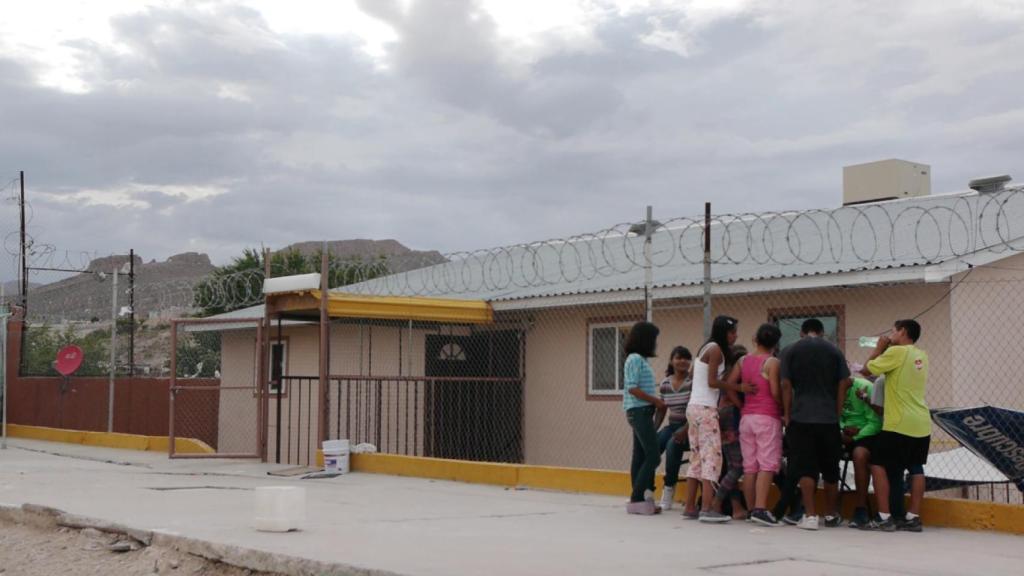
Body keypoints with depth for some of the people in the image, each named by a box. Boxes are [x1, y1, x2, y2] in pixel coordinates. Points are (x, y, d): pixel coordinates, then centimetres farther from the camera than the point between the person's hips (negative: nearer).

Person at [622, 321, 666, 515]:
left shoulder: (640, 359, 17)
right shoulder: (635, 358, -11)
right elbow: (632, 388, -17)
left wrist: (656, 401, 7)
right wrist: (656, 401, -13)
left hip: (642, 412, 10)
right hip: (639, 411, -10)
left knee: (640, 456, 7)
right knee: (653, 456, -12)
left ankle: (638, 499, 7)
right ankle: (637, 499, -11)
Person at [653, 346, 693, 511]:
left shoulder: (694, 381, -10)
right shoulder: (665, 383, 8)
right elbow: (661, 410, 14)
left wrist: (685, 429, -27)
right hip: (672, 425, 5)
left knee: (672, 445, -32)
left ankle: (669, 488, -16)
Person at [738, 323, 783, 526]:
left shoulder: (743, 361, 10)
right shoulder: (772, 362, -6)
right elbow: (776, 392, -12)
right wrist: (785, 409, 4)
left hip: (746, 416, 6)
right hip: (767, 416, -6)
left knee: (749, 466, 7)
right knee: (767, 464, -8)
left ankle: (751, 509, 9)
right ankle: (760, 509, -18)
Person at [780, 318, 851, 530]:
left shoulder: (790, 351, 5)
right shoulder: (834, 351, 8)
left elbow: (786, 385, -1)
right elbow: (843, 385, 3)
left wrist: (787, 415, 5)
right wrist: (837, 413, 10)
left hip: (801, 417, -1)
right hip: (828, 417, 2)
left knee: (805, 468, 0)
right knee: (830, 468, 13)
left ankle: (810, 515, -6)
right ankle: (831, 515, 24)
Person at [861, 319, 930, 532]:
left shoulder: (896, 352, -11)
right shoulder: (921, 355, 12)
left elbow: (868, 369, -6)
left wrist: (879, 348, 6)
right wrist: (886, 350, 17)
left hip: (899, 424, -7)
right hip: (922, 423, 7)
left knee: (878, 465, 2)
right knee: (916, 468, 12)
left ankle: (885, 517, -4)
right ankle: (914, 517, 11)